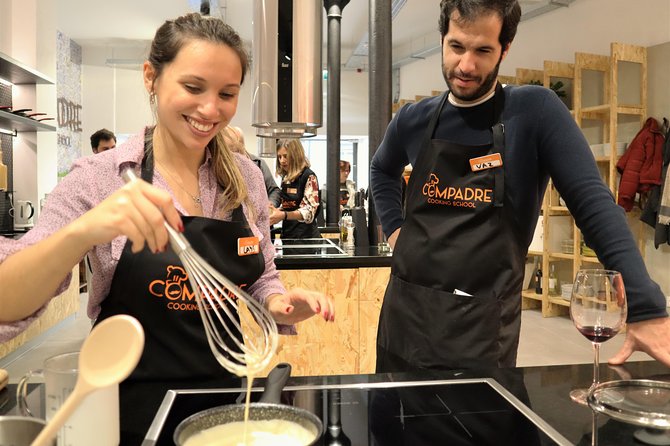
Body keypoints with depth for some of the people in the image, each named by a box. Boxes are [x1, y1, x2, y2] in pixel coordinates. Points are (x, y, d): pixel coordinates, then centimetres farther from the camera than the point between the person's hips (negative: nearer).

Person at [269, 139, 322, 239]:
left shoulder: (309, 177, -12)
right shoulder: (285, 177, 9)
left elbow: (309, 212, -21)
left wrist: (283, 215, -34)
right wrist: (275, 210, 0)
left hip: (306, 235, -6)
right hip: (287, 234, 6)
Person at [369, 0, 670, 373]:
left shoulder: (534, 111, -8)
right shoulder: (414, 120, 4)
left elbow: (594, 204, -14)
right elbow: (382, 171, 24)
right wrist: (394, 227, 9)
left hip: (480, 322, -4)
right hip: (405, 308, 5)